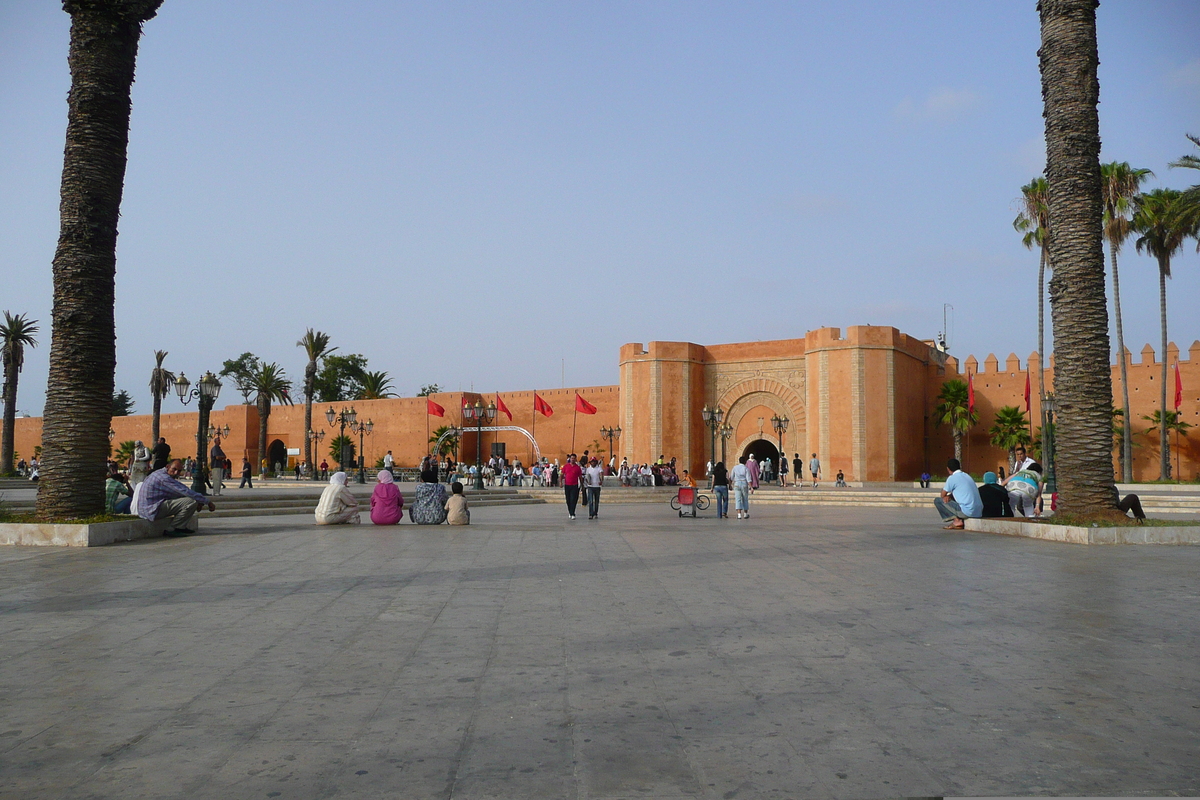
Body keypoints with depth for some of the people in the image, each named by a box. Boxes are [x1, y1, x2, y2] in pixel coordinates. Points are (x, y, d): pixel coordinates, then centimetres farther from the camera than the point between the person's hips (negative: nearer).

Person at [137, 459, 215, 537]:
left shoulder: (159, 474, 16)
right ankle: (172, 530, -10)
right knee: (191, 501, -21)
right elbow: (187, 492, -21)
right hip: (152, 511, -11)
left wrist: (199, 502, 8)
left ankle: (181, 528, 11)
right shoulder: (164, 478, -19)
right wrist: (208, 502, -15)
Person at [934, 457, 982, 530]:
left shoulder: (952, 478, -6)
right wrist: (949, 496, 9)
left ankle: (956, 520, -2)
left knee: (937, 500, 3)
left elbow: (943, 495, 4)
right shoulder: (967, 476, 18)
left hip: (967, 512, -8)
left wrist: (947, 496, 24)